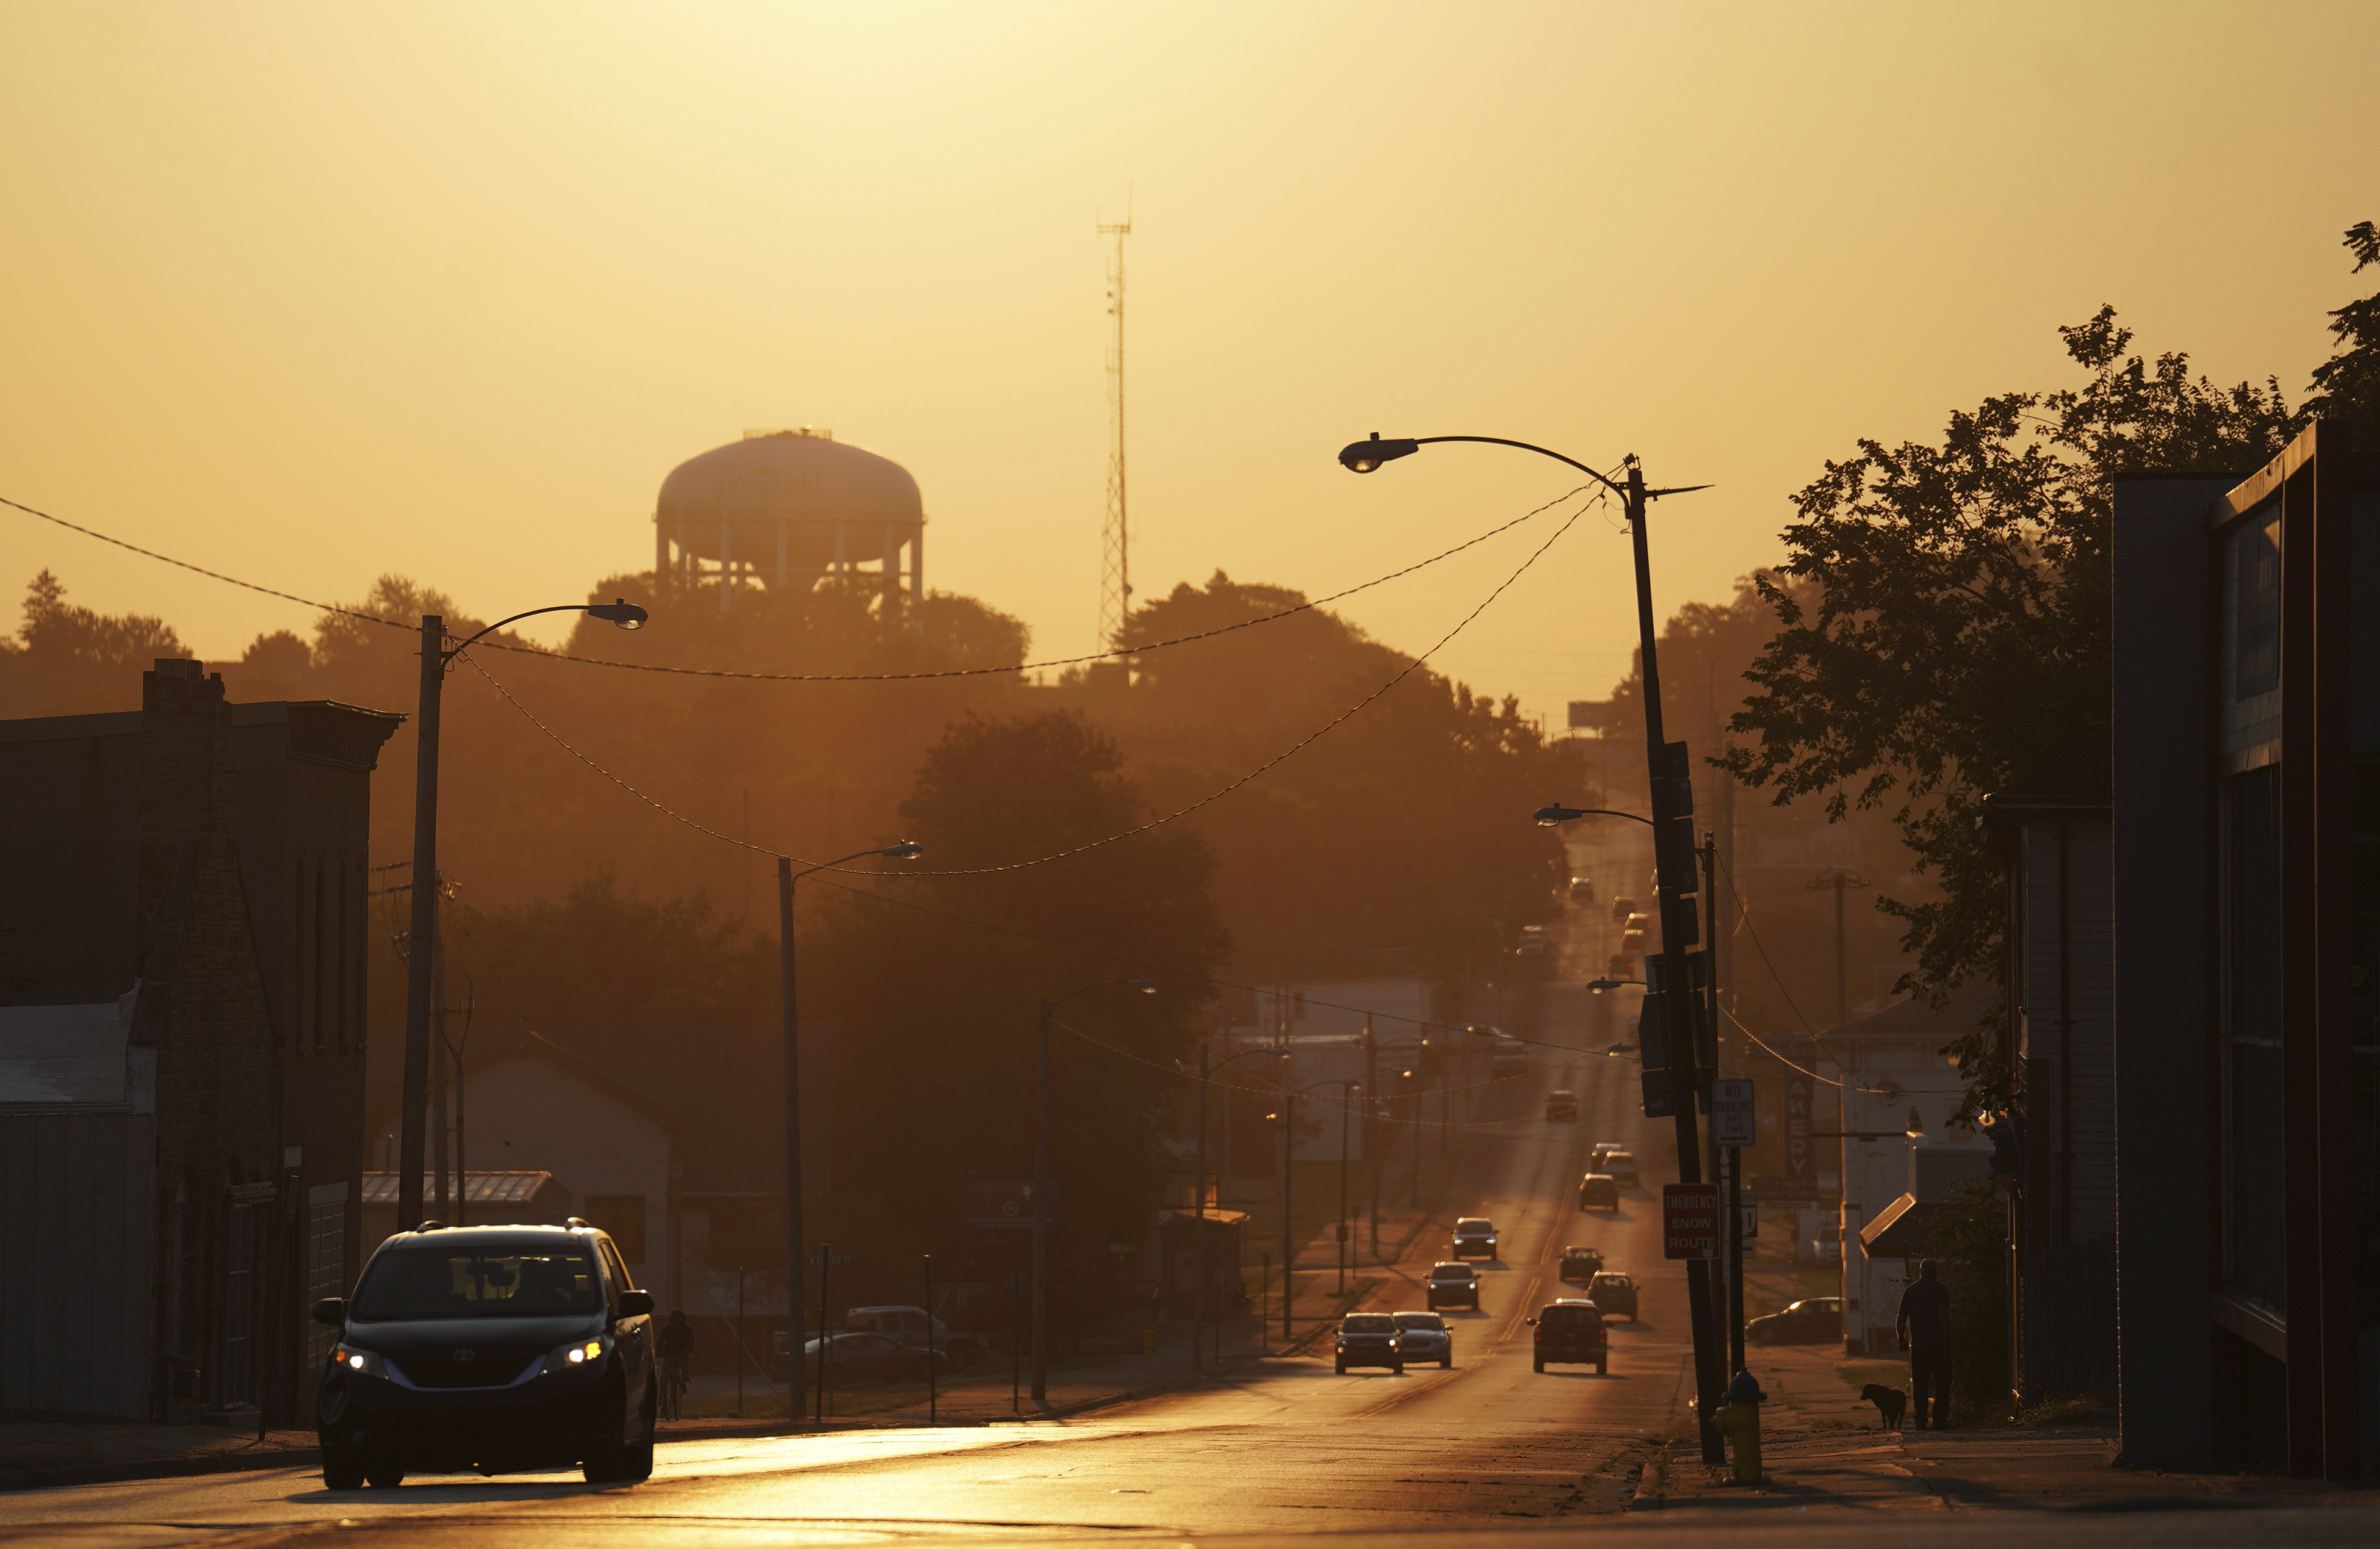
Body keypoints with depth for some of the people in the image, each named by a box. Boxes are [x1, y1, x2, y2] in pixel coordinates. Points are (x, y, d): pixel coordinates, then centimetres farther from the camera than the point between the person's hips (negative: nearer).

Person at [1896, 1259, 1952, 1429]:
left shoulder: (1911, 1290, 11)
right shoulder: (1940, 1289, -2)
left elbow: (1901, 1319, 12)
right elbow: (1944, 1315, -14)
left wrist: (1902, 1340, 22)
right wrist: (1947, 1339, -14)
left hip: (1917, 1345, 4)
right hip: (1937, 1344, -4)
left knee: (1920, 1385, 6)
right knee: (1942, 1383, 1)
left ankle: (1921, 1421, 2)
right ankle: (1940, 1420, -5)